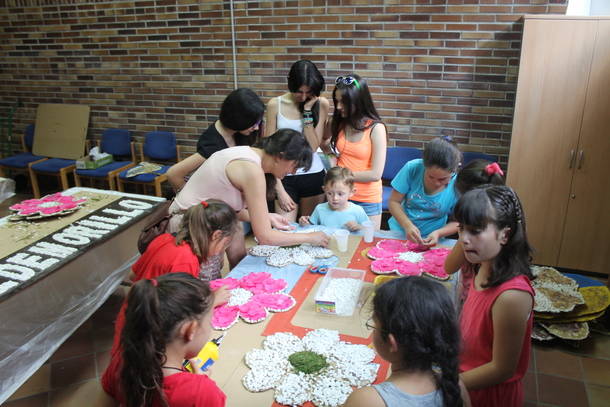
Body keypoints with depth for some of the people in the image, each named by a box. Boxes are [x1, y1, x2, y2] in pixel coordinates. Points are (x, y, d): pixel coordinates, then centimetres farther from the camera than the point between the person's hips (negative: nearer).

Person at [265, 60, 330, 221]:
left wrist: (307, 111, -14)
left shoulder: (321, 104, -1)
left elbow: (313, 147, -8)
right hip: (284, 177, -1)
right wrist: (279, 190, -7)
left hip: (313, 175, 1)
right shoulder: (275, 104, -4)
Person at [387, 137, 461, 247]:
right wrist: (407, 225, -25)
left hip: (431, 239, -1)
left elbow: (458, 222, -5)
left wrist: (438, 233, -24)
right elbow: (394, 202, -9)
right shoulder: (412, 168, -17)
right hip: (399, 231, 1)